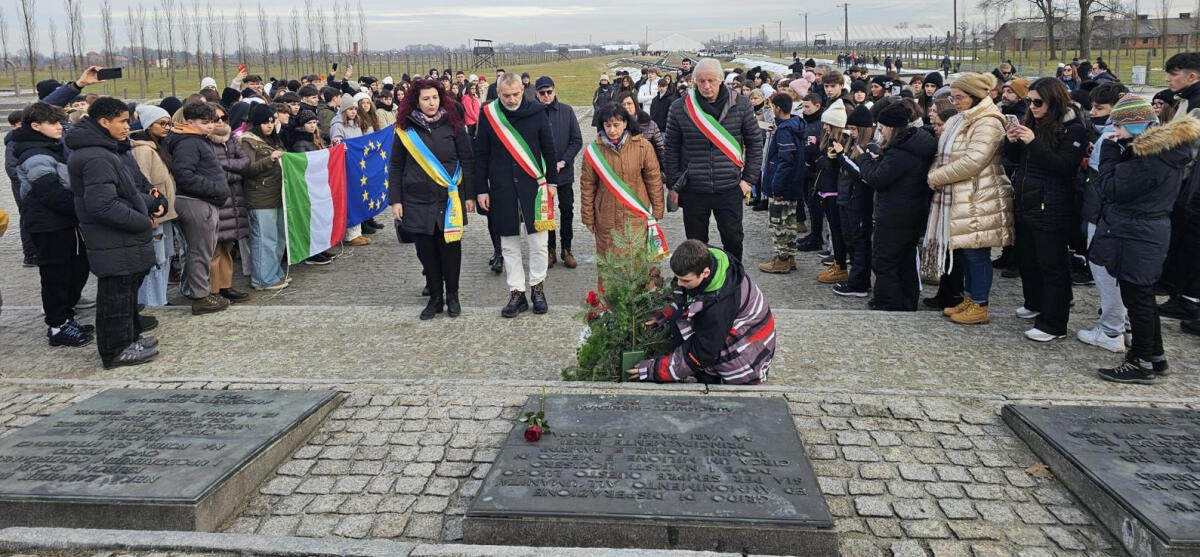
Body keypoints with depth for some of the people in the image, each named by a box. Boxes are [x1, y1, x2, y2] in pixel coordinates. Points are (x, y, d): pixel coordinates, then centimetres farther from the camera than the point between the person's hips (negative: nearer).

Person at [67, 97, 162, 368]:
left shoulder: (113, 150, 12)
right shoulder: (96, 158, -22)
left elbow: (131, 188, 21)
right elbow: (104, 206, -28)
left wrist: (151, 202, 2)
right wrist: (144, 222, -18)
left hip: (125, 239, 10)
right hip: (114, 244, -10)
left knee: (128, 290, 21)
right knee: (116, 295, 1)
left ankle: (130, 337, 35)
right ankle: (117, 350, 12)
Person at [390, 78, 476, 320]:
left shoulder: (452, 124, 0)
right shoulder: (405, 128, 2)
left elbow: (467, 161, 2)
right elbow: (396, 167, 6)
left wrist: (469, 195, -2)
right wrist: (395, 200, 1)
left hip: (449, 200, -1)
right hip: (417, 201, 1)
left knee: (450, 248, 5)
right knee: (426, 250, 5)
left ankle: (452, 296, 20)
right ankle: (435, 297, 18)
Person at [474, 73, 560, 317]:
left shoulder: (537, 113, -1)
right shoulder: (488, 115, 0)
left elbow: (549, 149, 6)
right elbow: (481, 155, 5)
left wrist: (552, 181, 4)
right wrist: (481, 190, 3)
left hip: (534, 186, -1)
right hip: (502, 189, 1)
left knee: (539, 242, 2)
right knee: (509, 245, 6)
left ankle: (537, 287, 19)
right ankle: (516, 293, 16)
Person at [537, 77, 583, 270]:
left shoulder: (567, 111, -2)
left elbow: (577, 140, -1)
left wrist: (563, 162, -9)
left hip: (564, 171, 1)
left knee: (567, 210, 8)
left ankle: (566, 249, 20)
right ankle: (550, 250, 19)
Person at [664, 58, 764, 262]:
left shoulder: (741, 105, -1)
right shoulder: (679, 108, -1)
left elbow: (755, 143, 7)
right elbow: (671, 149, 6)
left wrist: (749, 178, 1)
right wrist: (673, 184, 4)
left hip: (730, 190, 0)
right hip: (692, 190, 1)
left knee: (733, 240, 3)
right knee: (696, 244, 10)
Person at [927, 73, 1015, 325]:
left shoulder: (988, 124, -14)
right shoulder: (958, 121, 16)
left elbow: (972, 162, -23)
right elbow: (944, 156, 18)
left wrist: (936, 176, -15)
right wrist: (935, 176, -4)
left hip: (978, 200, -9)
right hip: (959, 198, 9)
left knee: (977, 253, -2)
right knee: (966, 250, 15)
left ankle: (979, 305, 7)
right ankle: (969, 299, 26)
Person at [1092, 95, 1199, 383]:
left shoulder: (1150, 156, -23)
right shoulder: (1168, 146, 9)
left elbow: (1111, 188, -19)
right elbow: (1128, 179, 11)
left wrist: (1110, 151, -10)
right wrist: (1119, 150, 0)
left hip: (1135, 237, -10)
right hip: (1151, 231, 10)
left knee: (1137, 298, 1)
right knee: (1143, 296, 19)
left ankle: (1141, 364, 12)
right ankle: (1155, 356, 30)